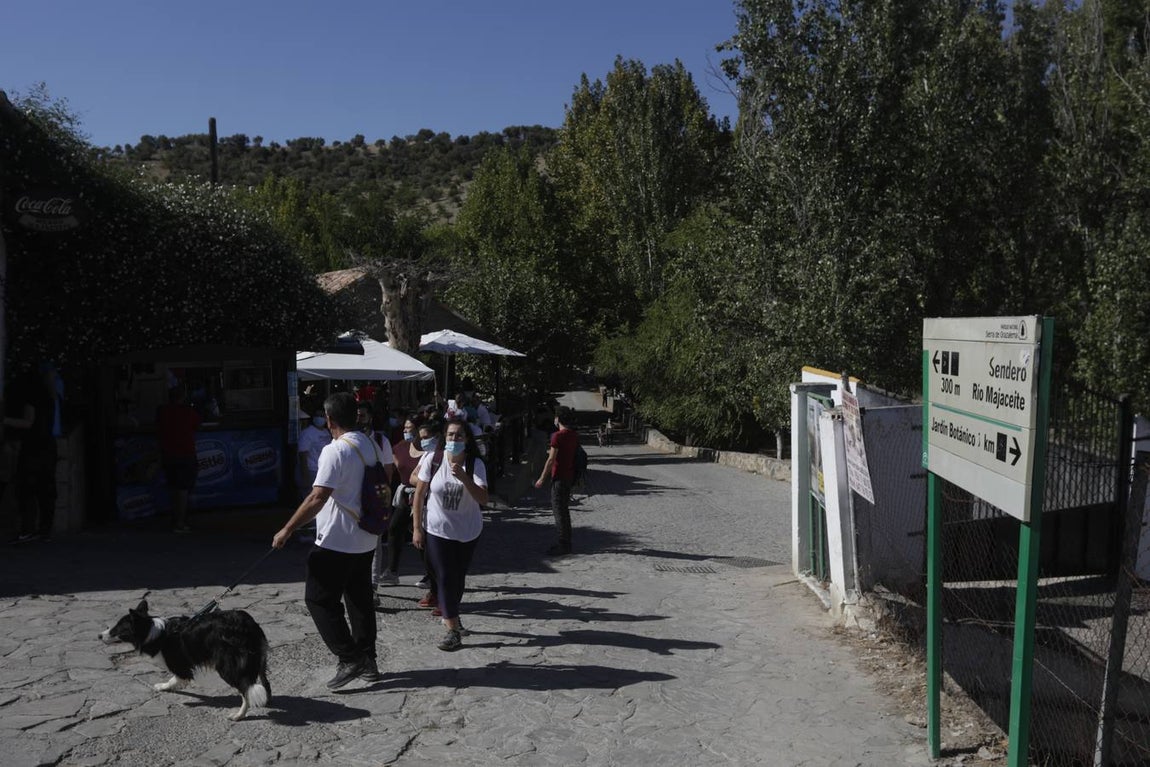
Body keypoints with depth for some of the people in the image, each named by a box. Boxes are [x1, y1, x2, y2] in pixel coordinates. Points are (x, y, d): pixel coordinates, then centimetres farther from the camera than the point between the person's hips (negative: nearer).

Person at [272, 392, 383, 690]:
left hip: (337, 542, -8)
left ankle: (349, 658, 0)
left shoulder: (335, 451, -19)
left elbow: (317, 498, -25)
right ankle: (367, 662, 20)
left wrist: (287, 530, -19)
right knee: (360, 599, 15)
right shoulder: (371, 445, 7)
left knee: (320, 599, 3)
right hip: (366, 540, 9)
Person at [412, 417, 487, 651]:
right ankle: (453, 630, 2)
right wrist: (417, 528, -5)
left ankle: (450, 615, 40)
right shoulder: (433, 460, -12)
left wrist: (463, 477, -38)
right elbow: (419, 493, -5)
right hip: (438, 530, -1)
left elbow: (483, 498, -24)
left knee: (458, 577, 16)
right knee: (445, 579, -4)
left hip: (468, 532, 1)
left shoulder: (475, 464, -13)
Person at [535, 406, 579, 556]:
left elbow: (551, 460, -17)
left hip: (559, 476, -8)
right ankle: (565, 542, 22)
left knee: (559, 510, -4)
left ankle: (563, 545, -3)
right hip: (570, 475, 8)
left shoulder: (558, 436, -16)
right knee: (564, 508, 16)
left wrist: (542, 478, -11)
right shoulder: (574, 435, 8)